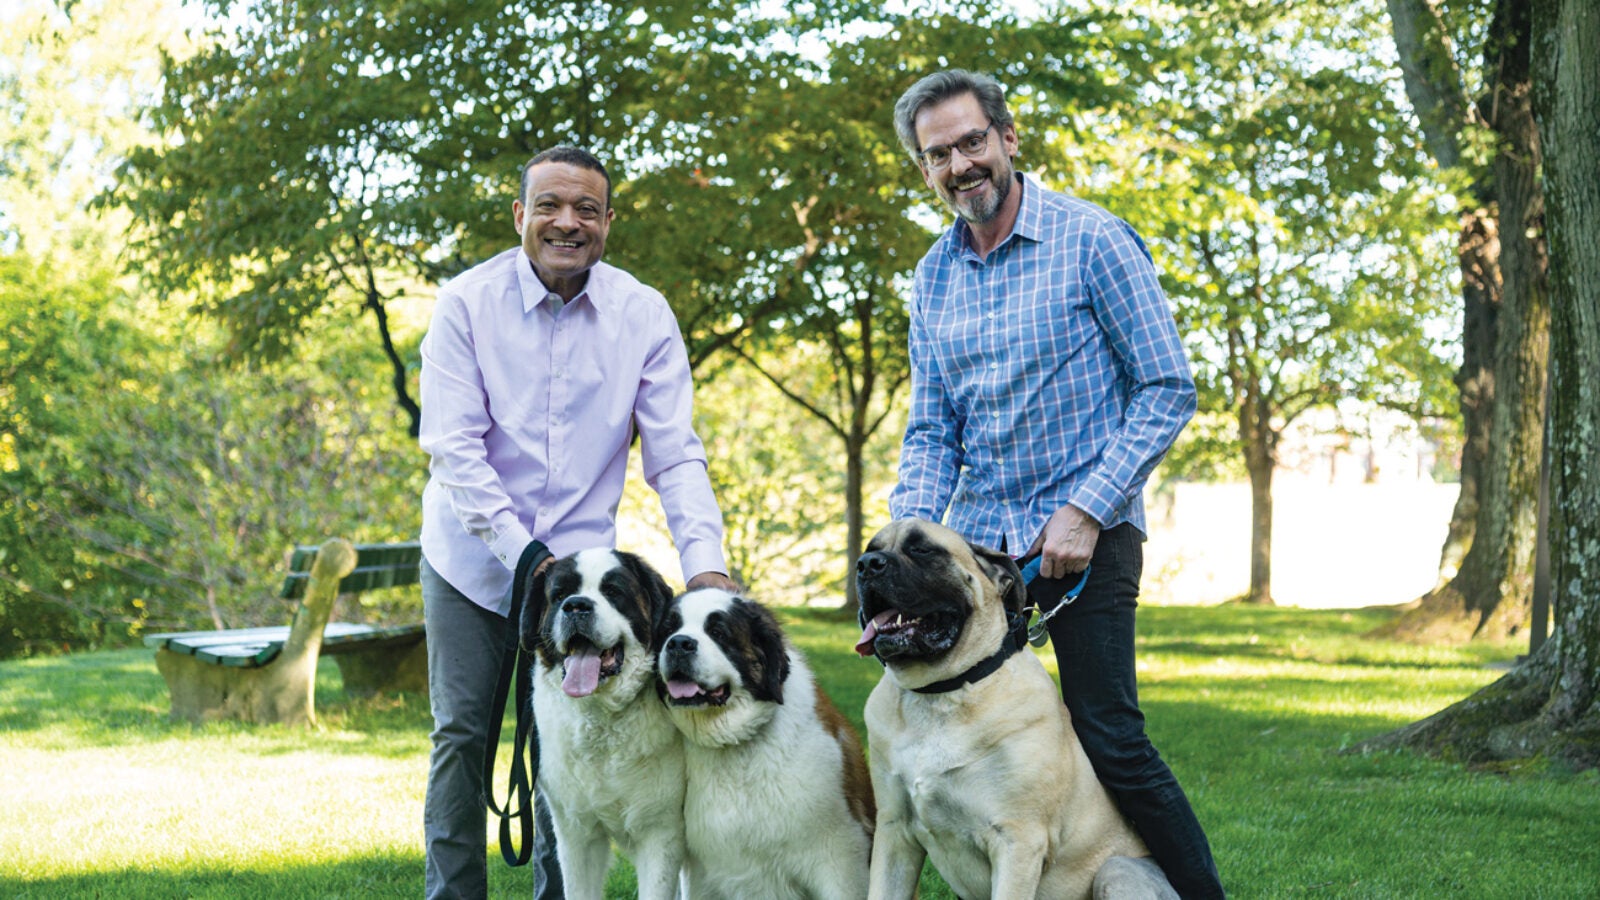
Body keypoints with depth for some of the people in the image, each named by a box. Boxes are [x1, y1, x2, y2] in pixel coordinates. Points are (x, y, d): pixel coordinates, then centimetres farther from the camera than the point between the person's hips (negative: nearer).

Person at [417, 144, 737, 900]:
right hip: (473, 560, -1)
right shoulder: (467, 303, -10)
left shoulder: (644, 315, -6)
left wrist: (704, 563, -22)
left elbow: (675, 455, -7)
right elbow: (453, 449, -14)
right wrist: (525, 557, -22)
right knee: (461, 734, 2)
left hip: (582, 561, 1)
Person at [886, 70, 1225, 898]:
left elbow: (1167, 390, -9)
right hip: (978, 540, 6)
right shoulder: (933, 277, 10)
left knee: (1108, 740, -11)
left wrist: (1087, 509, -16)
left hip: (1085, 532, -6)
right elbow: (930, 433, 12)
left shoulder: (1091, 239, -7)